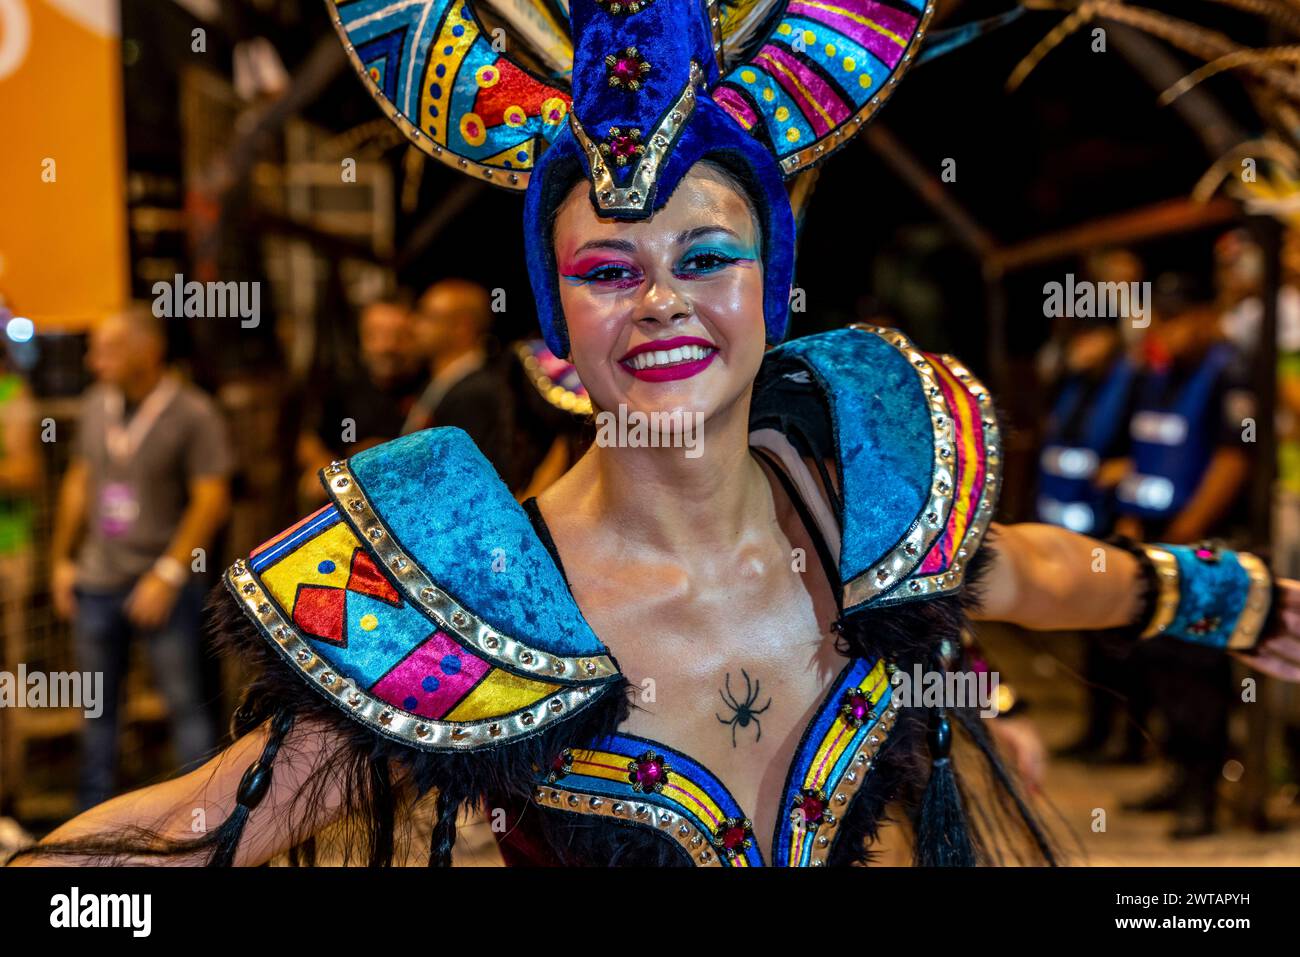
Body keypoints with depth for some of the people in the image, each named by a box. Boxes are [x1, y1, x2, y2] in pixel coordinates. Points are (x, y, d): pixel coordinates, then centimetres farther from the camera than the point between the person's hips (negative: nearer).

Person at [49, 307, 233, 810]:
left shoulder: (193, 413, -9)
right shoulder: (96, 405, 7)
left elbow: (211, 499, -12)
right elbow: (78, 482, 16)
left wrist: (168, 574, -16)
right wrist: (63, 559, 13)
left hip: (164, 584, -5)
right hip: (97, 581, 5)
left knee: (185, 702, -1)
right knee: (98, 706, 13)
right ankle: (93, 817, 24)